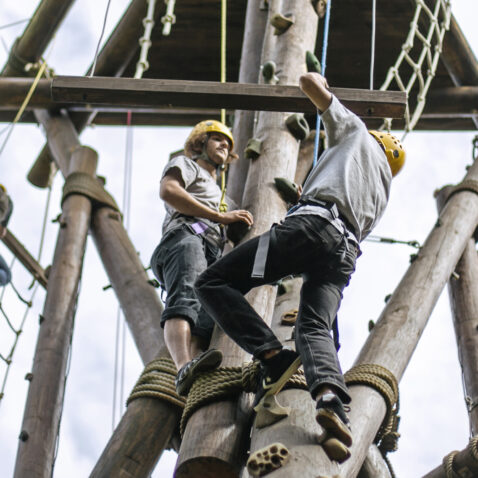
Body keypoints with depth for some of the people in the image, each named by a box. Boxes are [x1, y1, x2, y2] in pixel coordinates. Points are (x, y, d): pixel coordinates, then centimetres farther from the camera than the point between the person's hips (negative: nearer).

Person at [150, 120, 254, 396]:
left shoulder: (214, 190, 49)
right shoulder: (185, 164, 25)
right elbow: (168, 190, 1)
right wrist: (220, 216, -2)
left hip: (212, 252, 6)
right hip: (187, 236, -6)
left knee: (203, 322, -23)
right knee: (186, 301, -34)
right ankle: (185, 367, -58)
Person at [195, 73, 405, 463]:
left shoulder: (356, 131, 24)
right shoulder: (381, 194, 39)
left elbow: (309, 83, 23)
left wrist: (319, 84, 49)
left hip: (313, 223, -6)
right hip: (346, 252, 6)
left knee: (214, 283, -5)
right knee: (316, 328, -12)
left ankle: (274, 357, -23)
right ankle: (332, 398, -44)